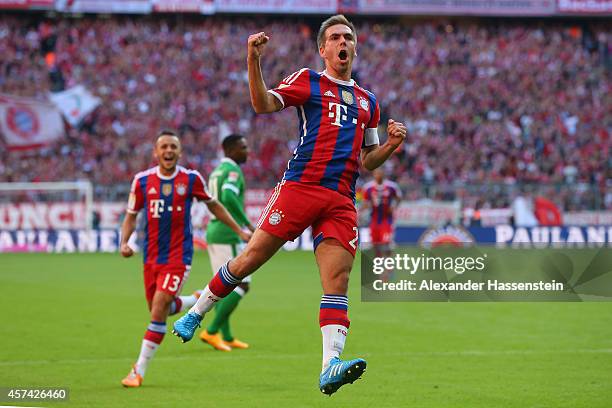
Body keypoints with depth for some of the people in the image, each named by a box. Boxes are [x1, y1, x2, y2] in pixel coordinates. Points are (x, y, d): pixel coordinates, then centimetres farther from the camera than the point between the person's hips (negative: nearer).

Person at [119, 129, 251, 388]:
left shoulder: (191, 179, -5)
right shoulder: (142, 180, 0)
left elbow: (214, 206, 11)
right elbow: (131, 216, 9)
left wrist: (240, 231, 13)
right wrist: (124, 242, -8)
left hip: (179, 255, -4)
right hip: (152, 255, 4)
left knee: (159, 307, -16)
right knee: (158, 309, 12)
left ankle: (139, 371, -11)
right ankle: (199, 301, 43)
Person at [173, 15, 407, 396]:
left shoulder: (368, 102, 23)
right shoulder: (308, 80, 9)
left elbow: (368, 162, 28)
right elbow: (263, 104, -7)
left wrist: (392, 144, 8)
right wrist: (254, 60, -19)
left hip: (342, 201, 3)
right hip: (300, 187, -3)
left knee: (338, 280, -11)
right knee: (251, 257, -6)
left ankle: (330, 366, -21)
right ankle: (195, 314, 15)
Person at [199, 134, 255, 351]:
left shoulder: (216, 171, 18)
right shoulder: (233, 170, -11)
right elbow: (228, 196, -28)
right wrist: (247, 223, -22)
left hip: (213, 232, 10)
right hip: (228, 235, -10)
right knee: (241, 285, -6)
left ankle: (226, 337, 15)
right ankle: (211, 331, -8)